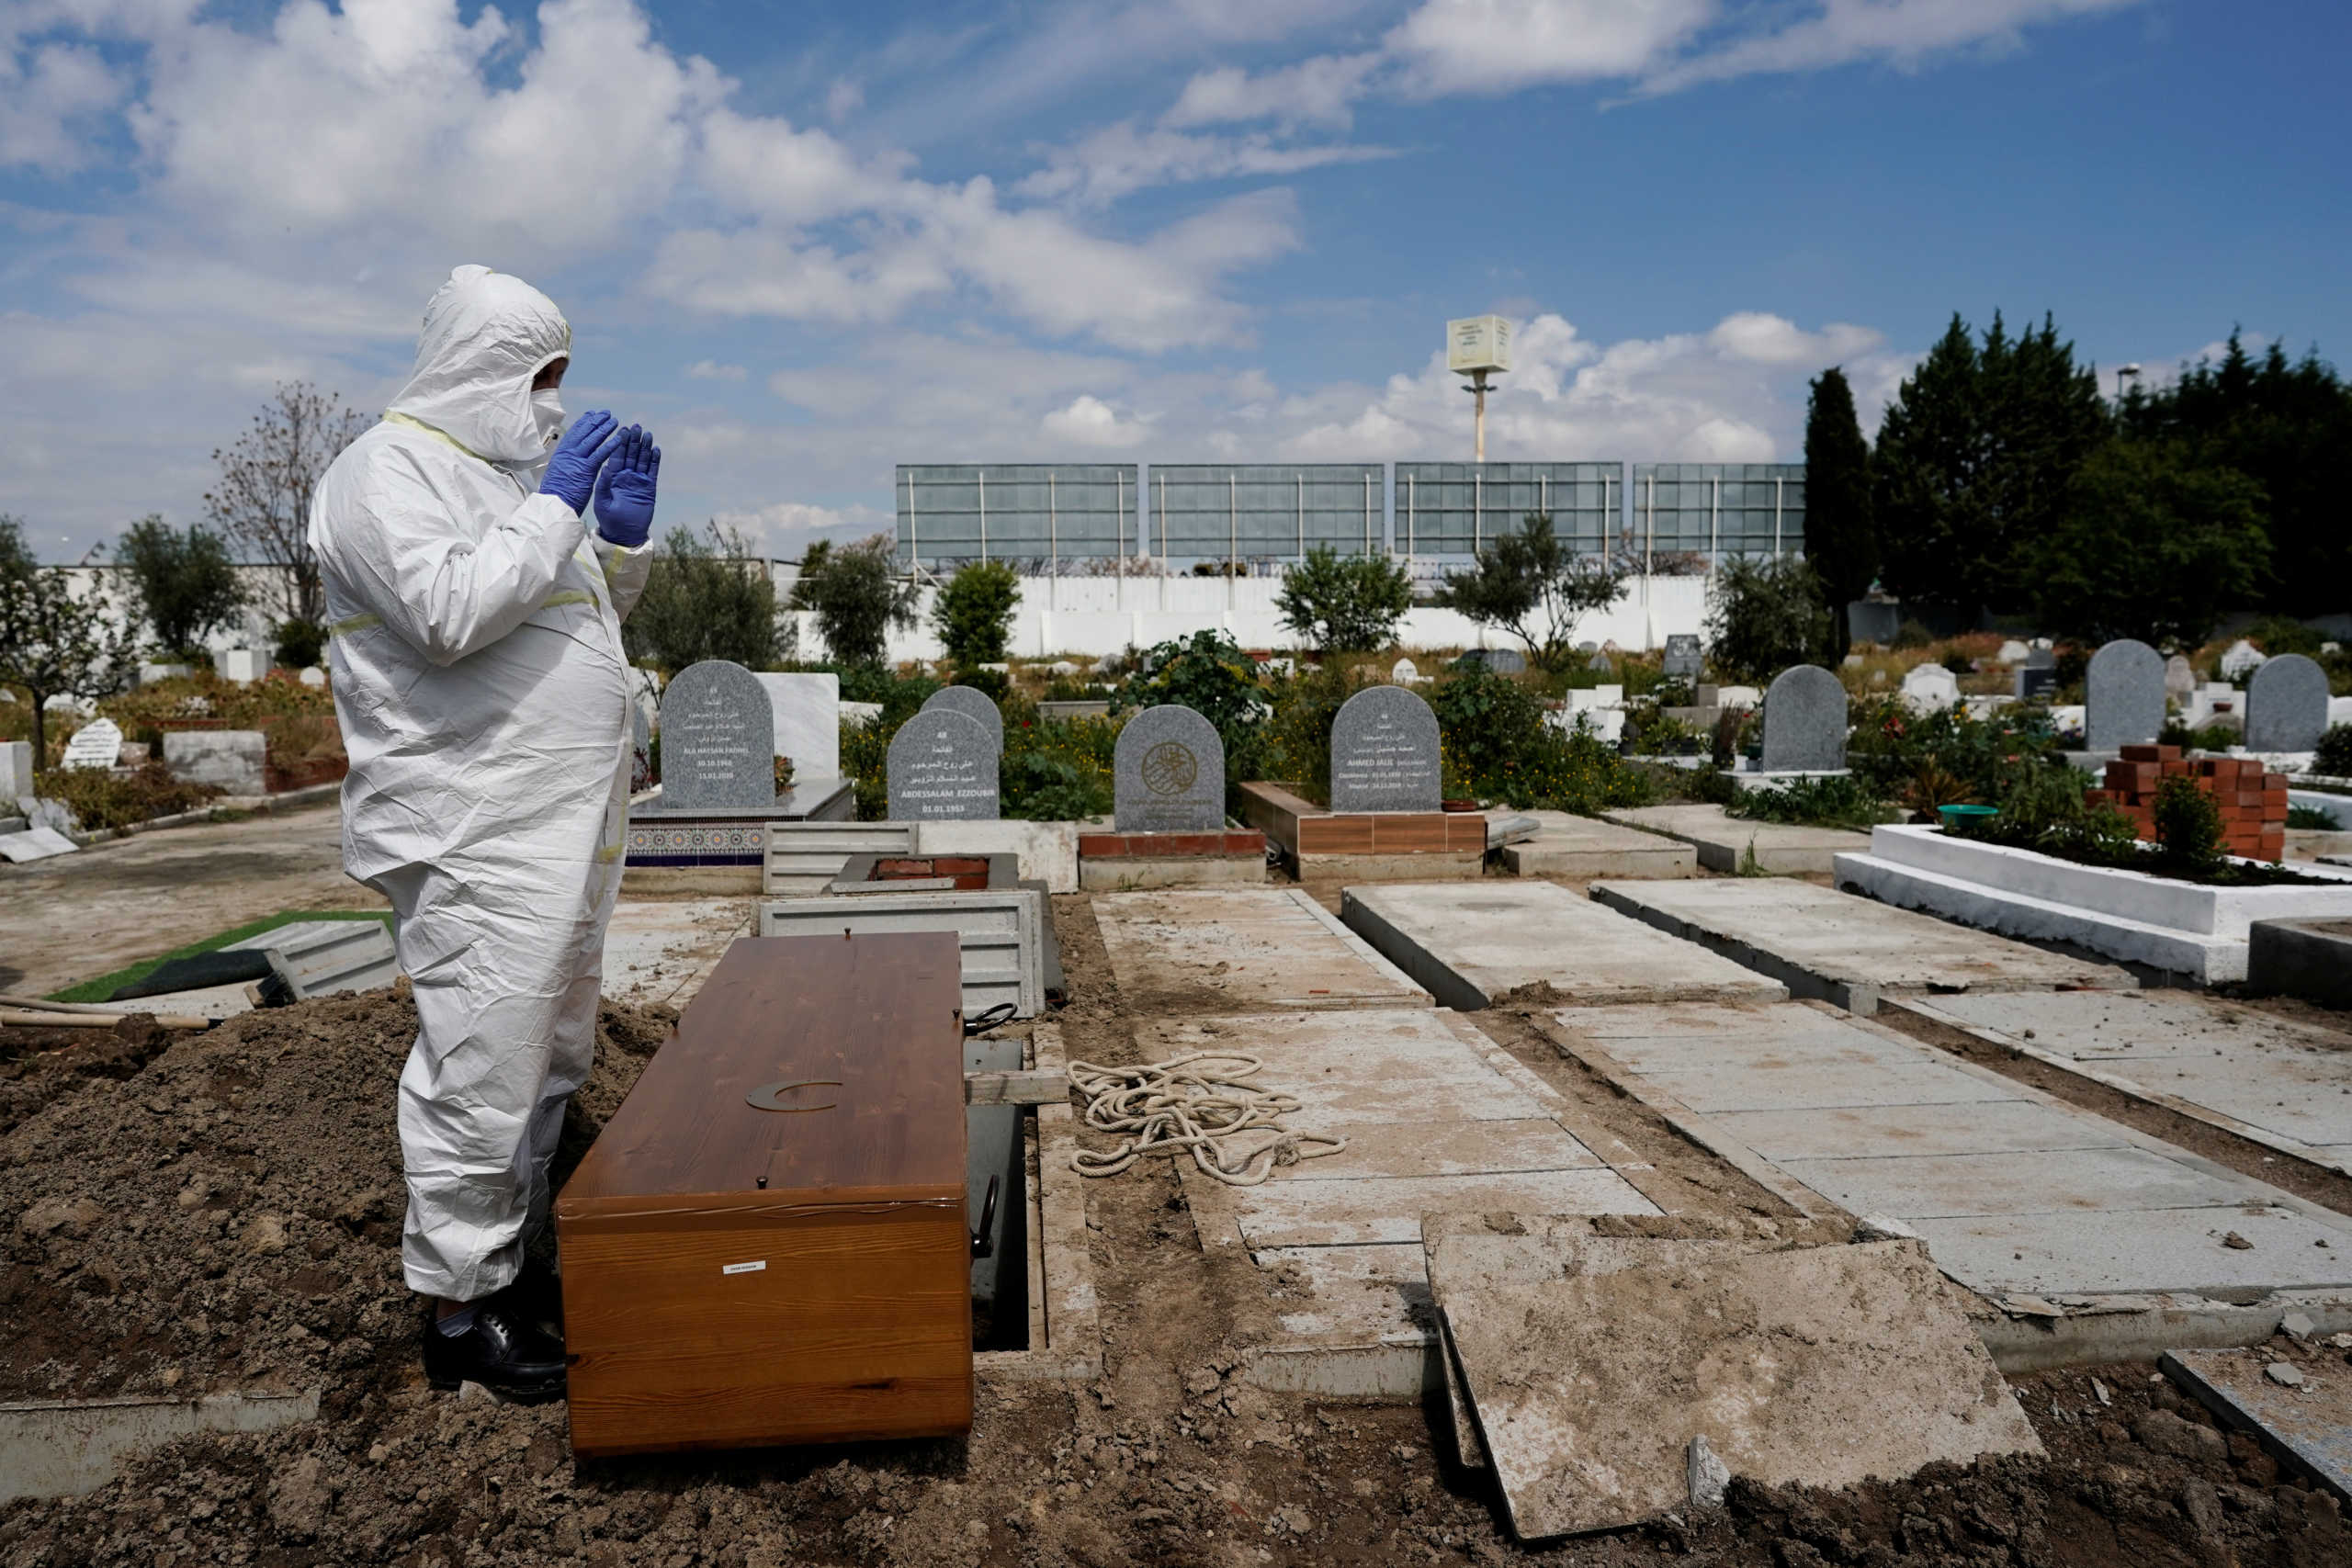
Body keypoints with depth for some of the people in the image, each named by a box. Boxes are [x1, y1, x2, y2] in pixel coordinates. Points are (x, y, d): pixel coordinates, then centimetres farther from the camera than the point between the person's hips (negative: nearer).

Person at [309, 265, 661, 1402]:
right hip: (476, 838, -10)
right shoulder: (388, 471, -8)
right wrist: (554, 510, -18)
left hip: (562, 828, 10)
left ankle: (514, 1262, 29)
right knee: (480, 1071, -5)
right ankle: (461, 1314, 8)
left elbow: (584, 619, 24)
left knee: (552, 1060, 16)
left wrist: (623, 536, 8)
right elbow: (450, 612, -24)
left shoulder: (503, 472, 20)